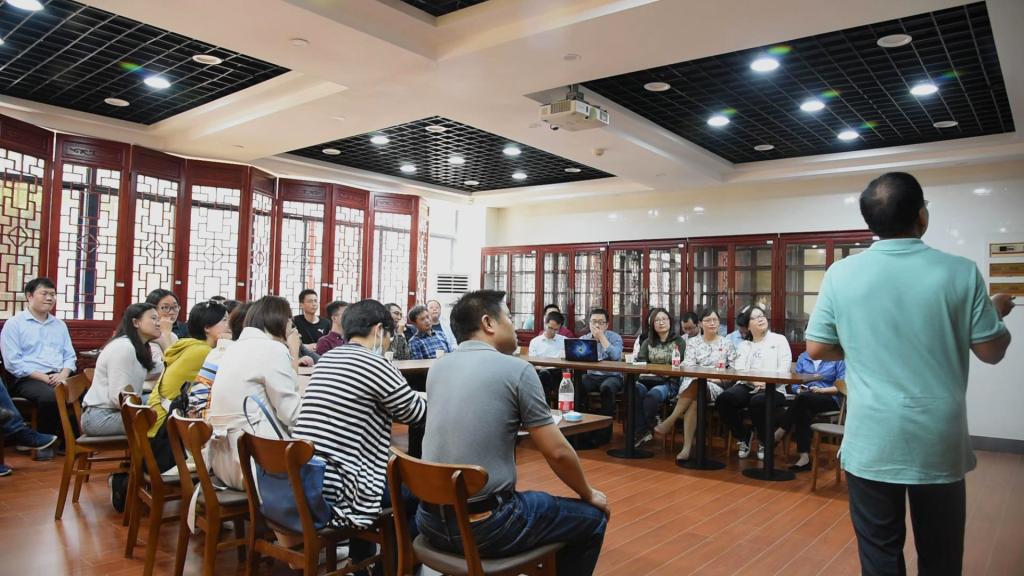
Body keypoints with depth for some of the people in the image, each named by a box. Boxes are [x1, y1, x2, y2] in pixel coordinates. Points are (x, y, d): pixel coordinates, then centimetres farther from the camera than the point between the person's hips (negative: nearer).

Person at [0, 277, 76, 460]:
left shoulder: (60, 325, 19)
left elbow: (70, 356, 15)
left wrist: (63, 374, -7)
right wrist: (44, 377, -15)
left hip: (59, 377, 5)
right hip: (29, 379, -4)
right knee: (49, 396, -36)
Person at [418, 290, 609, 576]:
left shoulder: (438, 367, 6)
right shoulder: (517, 369, -11)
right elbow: (557, 452, -9)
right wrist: (589, 494, 9)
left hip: (431, 520, 7)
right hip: (484, 525, -7)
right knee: (593, 517, 14)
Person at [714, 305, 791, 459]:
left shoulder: (779, 339, 14)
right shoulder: (744, 345, 22)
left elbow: (784, 367, 0)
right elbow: (739, 369, 6)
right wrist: (753, 381, -17)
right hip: (747, 386, 3)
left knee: (758, 401, -37)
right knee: (723, 399, -26)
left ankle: (765, 442, -9)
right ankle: (743, 437, -2)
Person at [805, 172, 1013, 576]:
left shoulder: (841, 273, -6)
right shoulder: (961, 272, -7)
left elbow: (817, 349, -1)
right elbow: (992, 352, 1)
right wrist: (997, 313, 21)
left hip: (871, 441, 0)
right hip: (939, 441, 1)